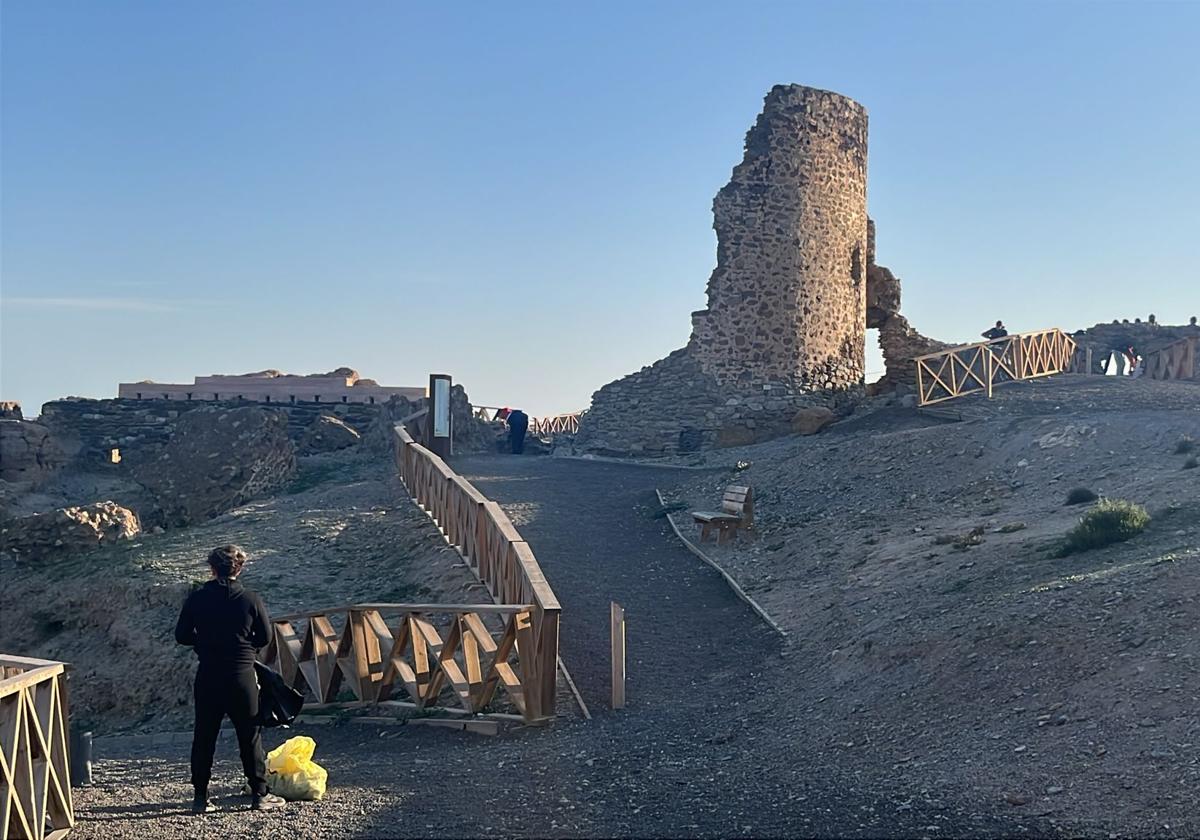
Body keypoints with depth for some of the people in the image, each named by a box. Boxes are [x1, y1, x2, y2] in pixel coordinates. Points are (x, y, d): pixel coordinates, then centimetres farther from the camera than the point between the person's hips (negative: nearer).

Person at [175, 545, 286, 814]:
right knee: (249, 736, 7)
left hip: (207, 676, 1)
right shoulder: (251, 599, -7)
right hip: (242, 675, -1)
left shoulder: (196, 599, -4)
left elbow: (181, 636, 2)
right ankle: (260, 794, 10)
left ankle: (200, 797, 15)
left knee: (203, 737, 11)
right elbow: (265, 638, 0)